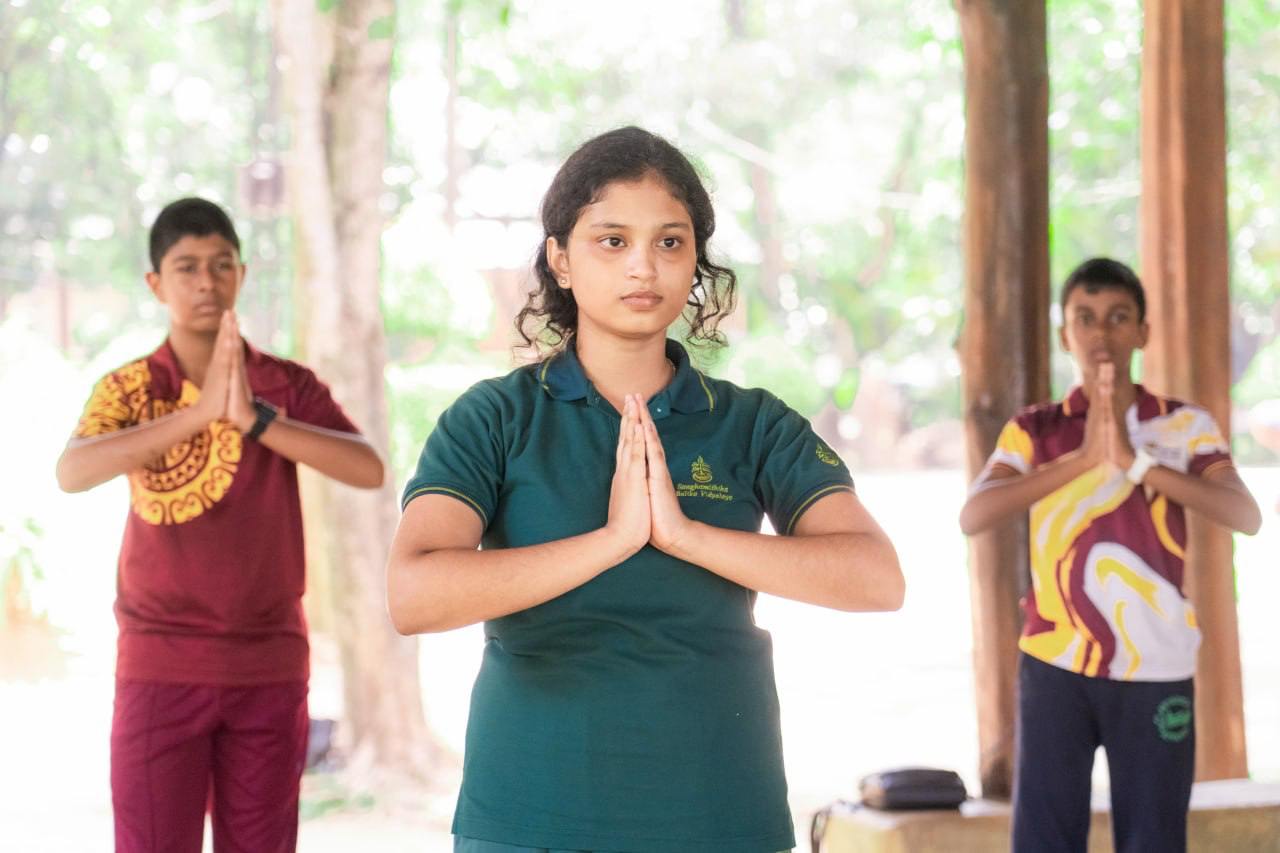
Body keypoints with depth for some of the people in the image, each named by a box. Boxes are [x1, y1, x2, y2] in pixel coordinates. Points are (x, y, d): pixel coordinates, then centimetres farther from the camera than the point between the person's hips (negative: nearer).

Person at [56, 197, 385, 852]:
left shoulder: (289, 386, 3)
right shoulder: (127, 388, 1)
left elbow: (369, 470, -13)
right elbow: (72, 472, -18)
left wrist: (255, 419, -25)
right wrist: (197, 412, -29)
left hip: (270, 667, 1)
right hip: (160, 668, -1)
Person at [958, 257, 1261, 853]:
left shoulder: (1185, 425, 3)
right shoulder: (1033, 430, 4)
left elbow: (1245, 515, -13)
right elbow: (973, 516, -13)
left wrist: (1136, 462, -21)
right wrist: (1082, 458, -21)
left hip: (1156, 672, 0)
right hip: (1056, 668, 0)